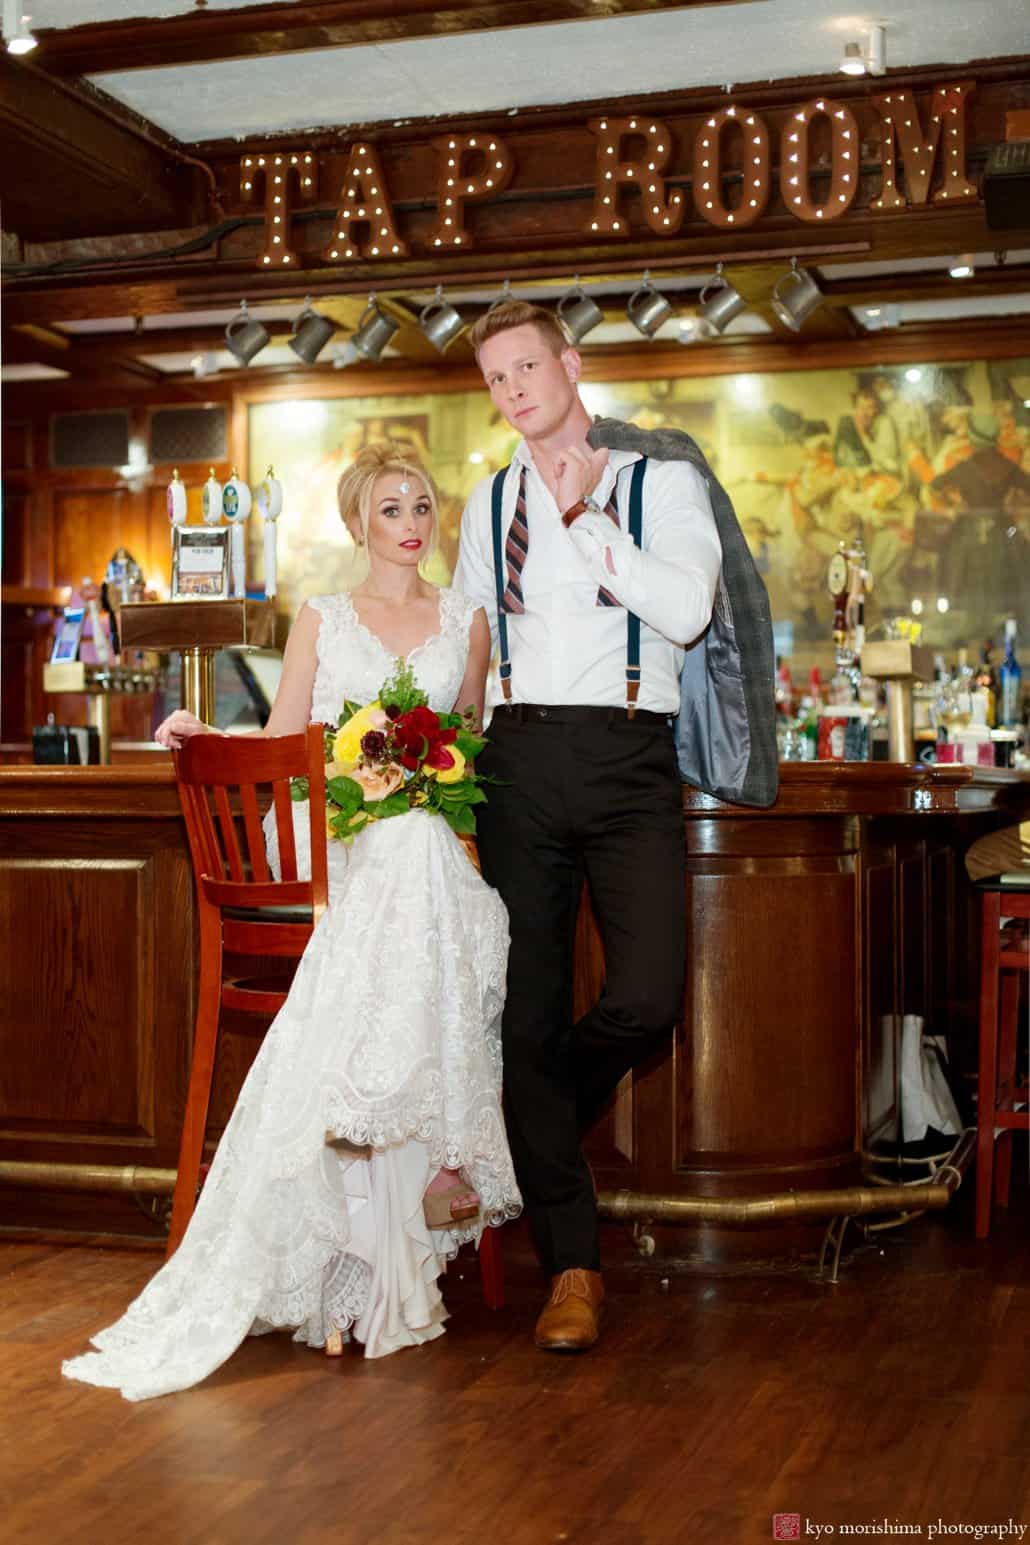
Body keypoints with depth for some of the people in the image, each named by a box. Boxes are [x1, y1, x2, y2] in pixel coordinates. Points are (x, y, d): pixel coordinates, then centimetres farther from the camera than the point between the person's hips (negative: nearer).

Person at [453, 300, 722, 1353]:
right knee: (527, 1014, 0)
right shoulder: (490, 505, 18)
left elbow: (687, 612, -10)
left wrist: (585, 521, -7)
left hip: (629, 762, -3)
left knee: (646, 999, -18)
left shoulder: (662, 484, 7)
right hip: (519, 762, 3)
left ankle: (538, 1132, 17)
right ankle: (572, 1263, 12)